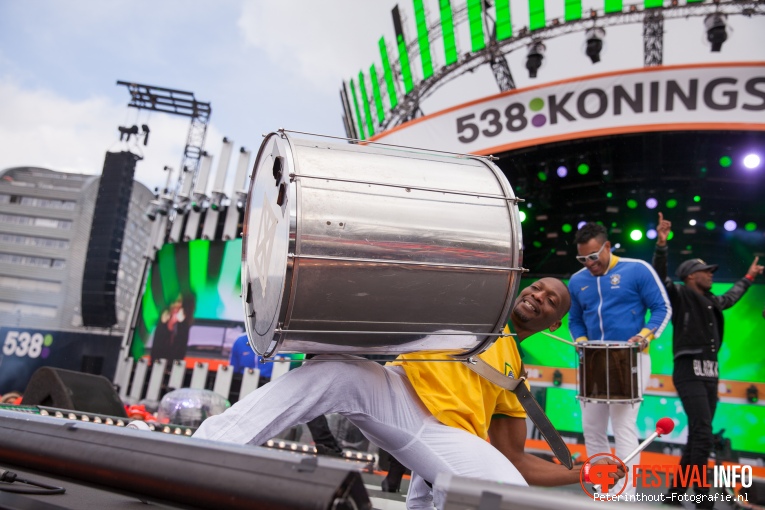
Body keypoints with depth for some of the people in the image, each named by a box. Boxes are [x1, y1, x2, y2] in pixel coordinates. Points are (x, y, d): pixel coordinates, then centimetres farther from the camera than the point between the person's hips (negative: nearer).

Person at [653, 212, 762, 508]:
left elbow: (730, 298, 40)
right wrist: (662, 244, -32)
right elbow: (660, 276, -19)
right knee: (704, 436, -15)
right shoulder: (680, 295, -3)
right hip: (690, 372, -8)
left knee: (696, 437, 10)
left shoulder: (711, 302, 19)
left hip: (710, 373, 8)